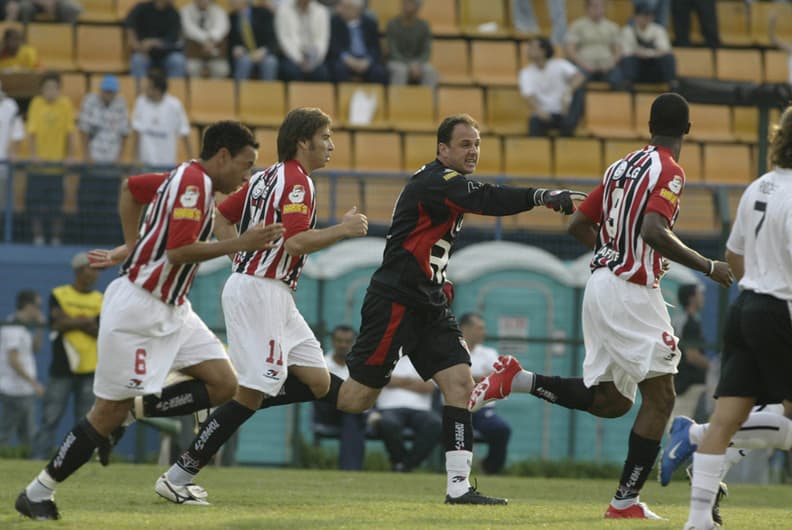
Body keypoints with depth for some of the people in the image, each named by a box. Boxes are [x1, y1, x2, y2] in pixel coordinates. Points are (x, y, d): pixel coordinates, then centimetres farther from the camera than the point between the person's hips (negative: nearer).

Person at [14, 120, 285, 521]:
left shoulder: (186, 179, 11)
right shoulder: (194, 182, -17)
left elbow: (130, 188, 26)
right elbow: (179, 251, -25)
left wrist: (131, 247, 23)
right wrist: (241, 244, -21)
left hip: (171, 308, 10)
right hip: (138, 310, -10)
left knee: (222, 384, -2)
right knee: (110, 410, -4)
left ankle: (130, 412, 6)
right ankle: (38, 493, 7)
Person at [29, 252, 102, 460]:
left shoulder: (101, 301, 10)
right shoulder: (58, 295, 5)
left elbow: (103, 332, -4)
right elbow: (57, 324, -10)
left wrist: (72, 322, -12)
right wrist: (86, 321, -7)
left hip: (90, 371, 2)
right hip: (61, 369, -2)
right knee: (50, 419, -6)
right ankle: (37, 460, -7)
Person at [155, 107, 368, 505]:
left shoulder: (266, 177, 16)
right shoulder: (297, 182, -12)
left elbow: (221, 218, 22)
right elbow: (296, 241, -24)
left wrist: (247, 258, 18)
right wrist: (343, 229, -15)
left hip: (274, 295, 10)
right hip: (260, 291, -10)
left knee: (317, 382, 5)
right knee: (252, 393, -10)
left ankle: (216, 405, 6)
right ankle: (178, 478, -7)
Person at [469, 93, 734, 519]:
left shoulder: (622, 166, 14)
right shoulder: (669, 171, -11)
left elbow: (579, 224, 18)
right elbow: (653, 230, -26)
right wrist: (708, 266, -18)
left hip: (603, 281, 9)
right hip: (631, 291, -8)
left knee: (610, 400, 16)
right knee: (660, 397, -4)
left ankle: (518, 380, 7)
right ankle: (626, 502, -5)